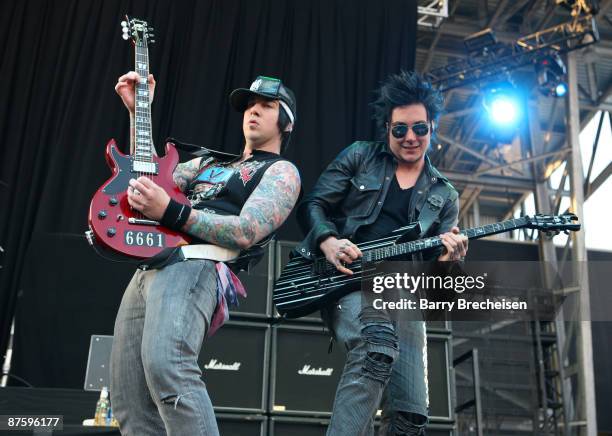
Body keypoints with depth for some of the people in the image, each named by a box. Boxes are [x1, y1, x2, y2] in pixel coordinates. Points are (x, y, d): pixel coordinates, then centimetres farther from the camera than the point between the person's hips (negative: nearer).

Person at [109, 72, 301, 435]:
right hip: (151, 264, 8)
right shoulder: (210, 162, 31)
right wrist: (137, 111, 19)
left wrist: (170, 213, -18)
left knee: (164, 364, -35)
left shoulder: (281, 171, 7)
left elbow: (245, 233, -9)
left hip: (198, 265, -8)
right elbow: (147, 174, 24)